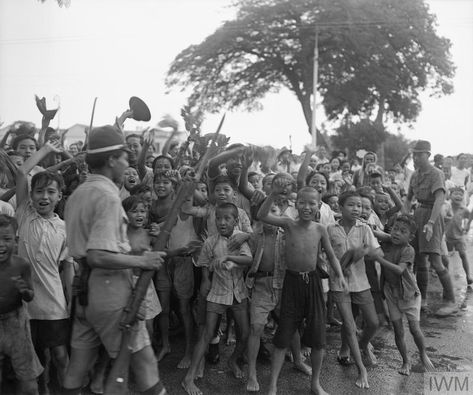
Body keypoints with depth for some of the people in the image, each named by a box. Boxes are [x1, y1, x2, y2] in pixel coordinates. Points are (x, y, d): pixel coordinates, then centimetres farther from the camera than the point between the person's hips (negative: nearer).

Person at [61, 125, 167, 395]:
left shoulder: (78, 194, 11)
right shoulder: (108, 196, -17)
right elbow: (98, 257, -26)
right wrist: (141, 261, -17)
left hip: (85, 289, 9)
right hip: (111, 288, -9)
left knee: (79, 361, 18)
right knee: (142, 358, 3)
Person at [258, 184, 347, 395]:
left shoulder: (320, 229, -4)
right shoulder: (288, 224, -9)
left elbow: (331, 255, 7)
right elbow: (262, 216, -23)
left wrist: (339, 274, -9)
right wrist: (274, 194, -34)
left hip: (313, 281, 2)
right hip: (292, 281, -2)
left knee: (318, 338, 9)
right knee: (283, 336, 3)